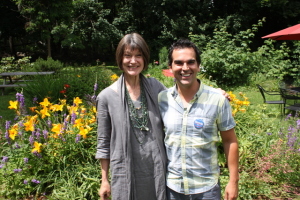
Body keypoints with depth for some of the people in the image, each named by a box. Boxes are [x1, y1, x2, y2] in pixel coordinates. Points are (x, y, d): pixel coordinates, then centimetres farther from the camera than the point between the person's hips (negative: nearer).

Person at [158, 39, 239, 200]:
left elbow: (229, 141, -3)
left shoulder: (218, 100, -11)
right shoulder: (161, 99, -6)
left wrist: (233, 181, -2)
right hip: (171, 186, 2)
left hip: (206, 187, -1)